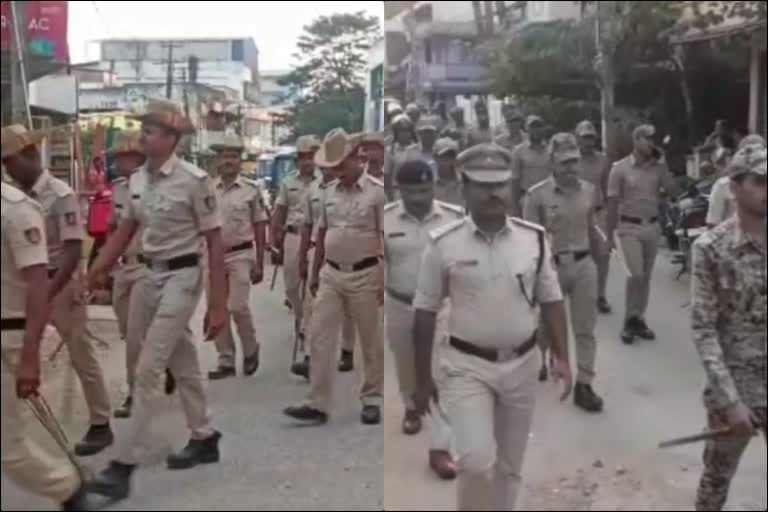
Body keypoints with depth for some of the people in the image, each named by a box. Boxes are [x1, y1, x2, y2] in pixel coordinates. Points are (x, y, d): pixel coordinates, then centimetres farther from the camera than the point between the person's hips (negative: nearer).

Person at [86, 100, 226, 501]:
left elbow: (214, 243, -13)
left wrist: (218, 305, -14)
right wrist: (94, 273, 5)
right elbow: (126, 230, 14)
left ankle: (123, 465, -1)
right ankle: (205, 439, 33)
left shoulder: (194, 180, -16)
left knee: (148, 369, -8)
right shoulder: (137, 179, 4)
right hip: (152, 276, 7)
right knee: (182, 364, 17)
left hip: (182, 276, -7)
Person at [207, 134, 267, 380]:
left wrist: (259, 264, -4)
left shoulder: (251, 189, -3)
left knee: (238, 306, -11)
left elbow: (259, 228, -1)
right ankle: (226, 361, 16)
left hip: (241, 255, -3)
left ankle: (251, 349, 16)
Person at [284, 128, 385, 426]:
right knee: (320, 337, 1)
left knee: (370, 341, 7)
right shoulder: (329, 192, 9)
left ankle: (371, 400, 22)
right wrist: (314, 273, 15)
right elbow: (322, 234, 15)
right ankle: (317, 404, 5)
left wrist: (385, 281, -13)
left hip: (364, 275, -5)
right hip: (331, 275, 5)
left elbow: (386, 238, -10)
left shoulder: (377, 192, -9)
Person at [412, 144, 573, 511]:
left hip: (521, 366, 3)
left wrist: (561, 358, -1)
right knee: (477, 458, -17)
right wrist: (422, 379, -1)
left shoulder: (534, 239, -1)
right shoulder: (443, 244, -9)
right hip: (467, 366, -3)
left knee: (509, 466, 15)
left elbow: (551, 302, 7)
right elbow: (425, 314, -3)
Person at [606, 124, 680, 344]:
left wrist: (663, 164, -7)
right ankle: (631, 320, 4)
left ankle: (638, 319, 21)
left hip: (652, 227, 4)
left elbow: (674, 192, -3)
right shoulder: (620, 168, -6)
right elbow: (612, 204, -5)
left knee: (646, 276, 9)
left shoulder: (658, 168, 4)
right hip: (629, 228, -4)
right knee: (635, 274, -12)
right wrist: (610, 235, -7)